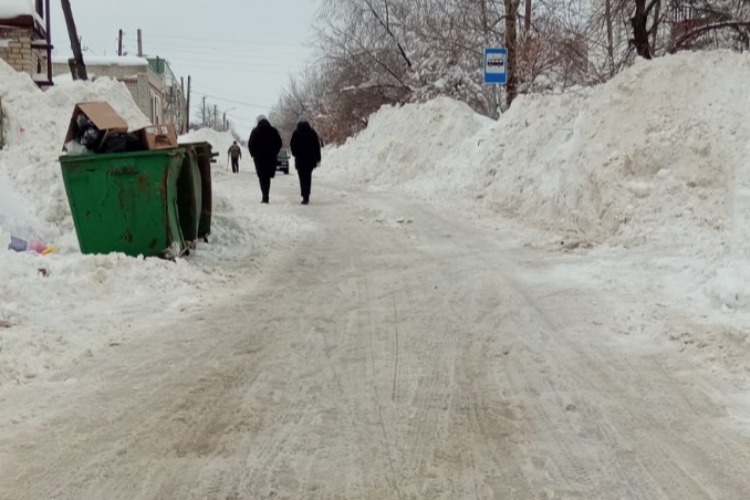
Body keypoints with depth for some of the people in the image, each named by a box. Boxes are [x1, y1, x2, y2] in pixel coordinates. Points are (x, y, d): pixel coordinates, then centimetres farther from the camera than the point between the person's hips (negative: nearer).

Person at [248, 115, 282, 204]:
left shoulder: (255, 131, -2)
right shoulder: (273, 131, 4)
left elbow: (250, 144, -2)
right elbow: (279, 143, 6)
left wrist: (253, 154, 11)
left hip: (259, 157, -2)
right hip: (271, 157, 2)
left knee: (262, 177, 1)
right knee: (267, 177, 11)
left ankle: (265, 197, -11)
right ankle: (266, 196, 11)